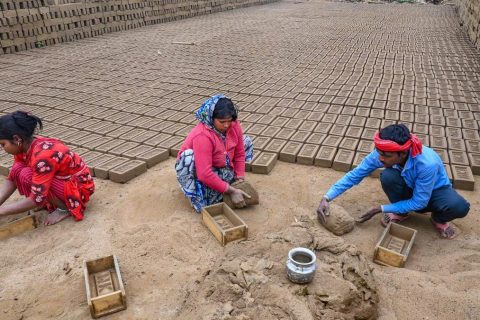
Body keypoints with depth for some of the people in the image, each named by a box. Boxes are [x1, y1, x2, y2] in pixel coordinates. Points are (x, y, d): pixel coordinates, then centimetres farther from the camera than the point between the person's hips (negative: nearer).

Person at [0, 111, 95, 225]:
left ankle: (64, 208, -8)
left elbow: (36, 199, -31)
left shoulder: (42, 156, -31)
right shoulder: (24, 147, -5)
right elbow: (11, 179, 1)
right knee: (17, 170, -7)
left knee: (27, 176, -25)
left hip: (79, 187, -9)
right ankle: (50, 202, 5)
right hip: (61, 180, 9)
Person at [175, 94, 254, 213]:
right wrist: (231, 191, -35)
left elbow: (239, 154, -7)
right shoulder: (202, 136, -36)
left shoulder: (234, 124, -17)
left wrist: (240, 179, -14)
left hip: (221, 168, 6)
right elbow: (205, 174, -39)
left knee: (246, 141, -1)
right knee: (188, 156, -38)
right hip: (197, 170, -6)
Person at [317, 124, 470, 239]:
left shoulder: (427, 163, -39)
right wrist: (326, 198, -32)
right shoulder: (382, 153, -29)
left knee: (459, 207, -34)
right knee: (388, 176, -32)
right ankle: (401, 213, -3)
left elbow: (418, 202, -28)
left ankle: (438, 219, 2)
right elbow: (354, 175, -22)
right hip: (409, 189, 2)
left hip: (435, 190, -2)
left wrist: (380, 209, -27)